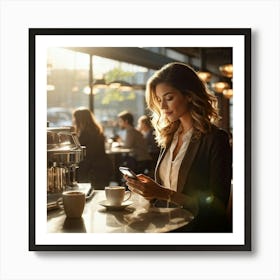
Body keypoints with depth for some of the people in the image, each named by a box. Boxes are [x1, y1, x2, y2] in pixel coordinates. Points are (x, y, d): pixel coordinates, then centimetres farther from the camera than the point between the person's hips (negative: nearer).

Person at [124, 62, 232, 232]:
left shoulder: (216, 139, -8)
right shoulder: (169, 137, 12)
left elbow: (217, 207, -11)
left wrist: (164, 193, -17)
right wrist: (149, 189, -3)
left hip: (199, 228, -6)